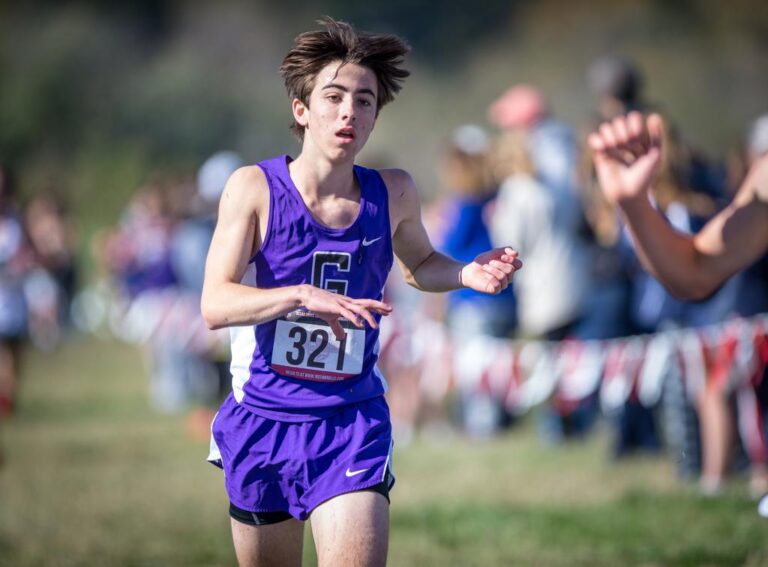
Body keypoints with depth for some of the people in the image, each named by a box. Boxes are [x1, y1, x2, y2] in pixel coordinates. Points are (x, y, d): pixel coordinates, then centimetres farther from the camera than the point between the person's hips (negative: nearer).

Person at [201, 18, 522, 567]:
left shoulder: (394, 193, -1)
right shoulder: (255, 187, -9)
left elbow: (420, 263, 21)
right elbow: (214, 305, -18)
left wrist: (465, 274, -2)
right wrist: (304, 297, -35)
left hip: (353, 423, 0)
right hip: (262, 418, 0)